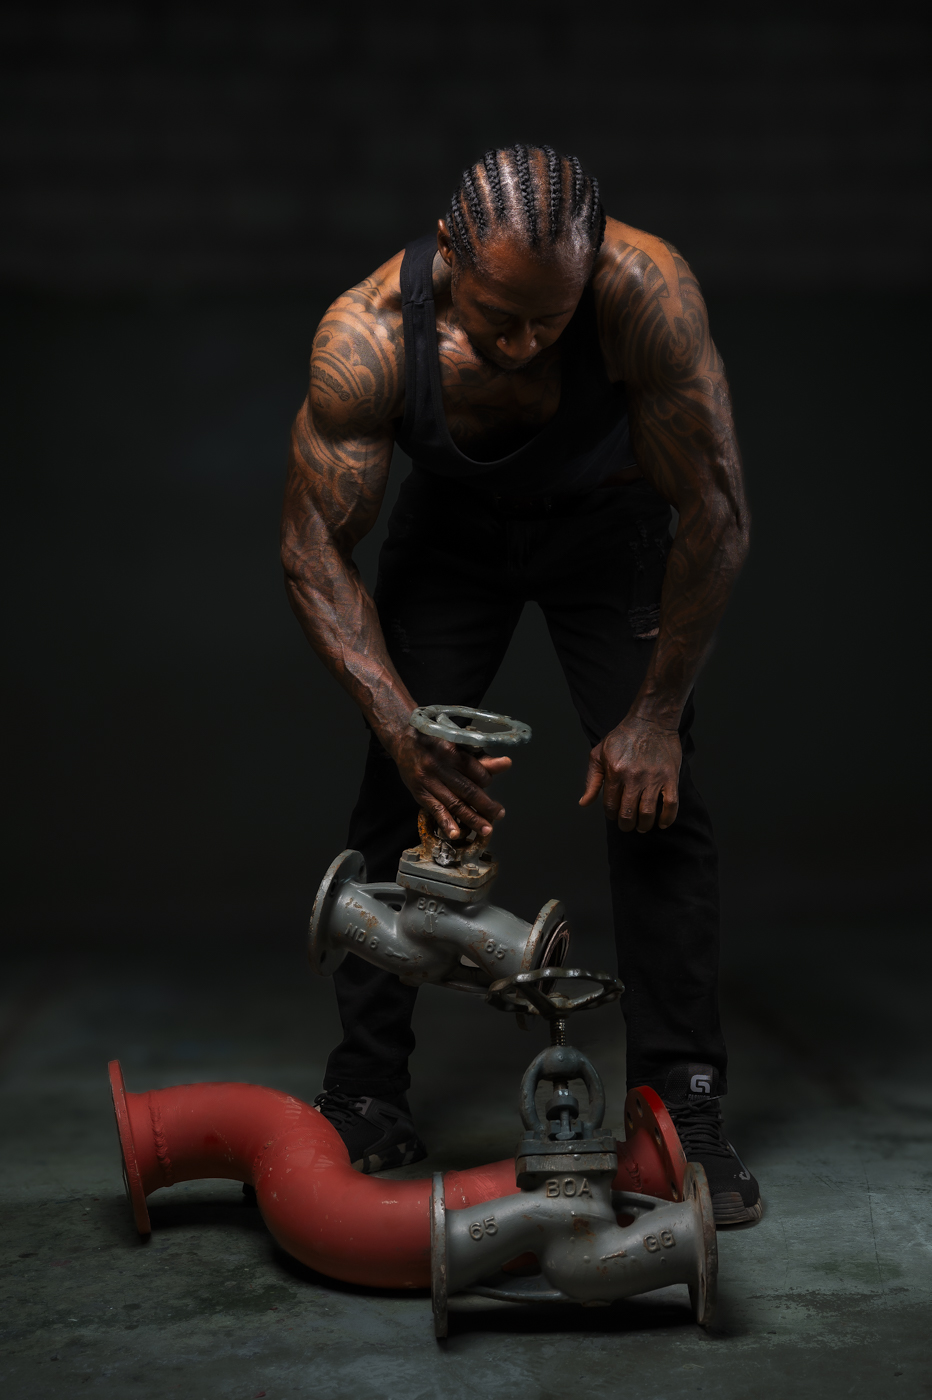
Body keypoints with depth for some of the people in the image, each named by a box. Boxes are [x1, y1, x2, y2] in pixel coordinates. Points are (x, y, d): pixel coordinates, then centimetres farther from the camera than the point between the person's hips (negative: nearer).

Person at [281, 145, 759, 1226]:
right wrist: (404, 731, -34)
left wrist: (657, 712, -22)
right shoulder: (365, 337, -34)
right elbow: (314, 553, -24)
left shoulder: (648, 294, -38)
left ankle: (682, 1111, 0)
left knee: (655, 799, -11)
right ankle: (367, 1101, 8)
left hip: (605, 520, 0)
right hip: (452, 526, 1)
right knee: (398, 792, -6)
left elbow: (716, 514, -27)